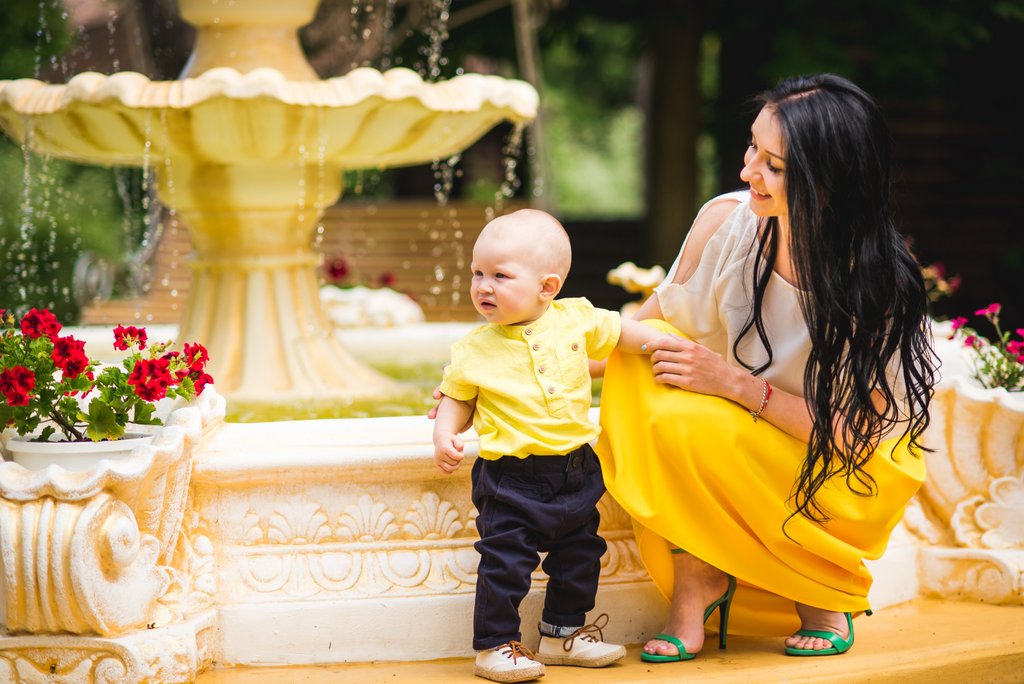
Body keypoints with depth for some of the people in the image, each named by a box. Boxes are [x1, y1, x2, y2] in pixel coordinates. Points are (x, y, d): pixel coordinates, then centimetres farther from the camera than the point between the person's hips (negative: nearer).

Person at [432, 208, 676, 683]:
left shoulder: (576, 320, -2)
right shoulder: (475, 349, -7)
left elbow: (619, 332, 15)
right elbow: (456, 398, 4)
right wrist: (444, 433, -13)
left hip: (575, 470, 4)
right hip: (511, 479, -4)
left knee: (579, 554, 14)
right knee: (505, 561, -8)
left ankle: (563, 631, 31)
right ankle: (495, 645, 6)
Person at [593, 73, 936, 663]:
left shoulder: (880, 280, -25)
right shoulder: (728, 221, -15)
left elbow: (855, 432, -22)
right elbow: (658, 323, -1)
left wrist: (737, 384, -29)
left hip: (856, 473, -4)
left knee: (685, 424, -30)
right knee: (642, 368, -23)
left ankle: (825, 590, -6)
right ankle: (695, 576, -15)